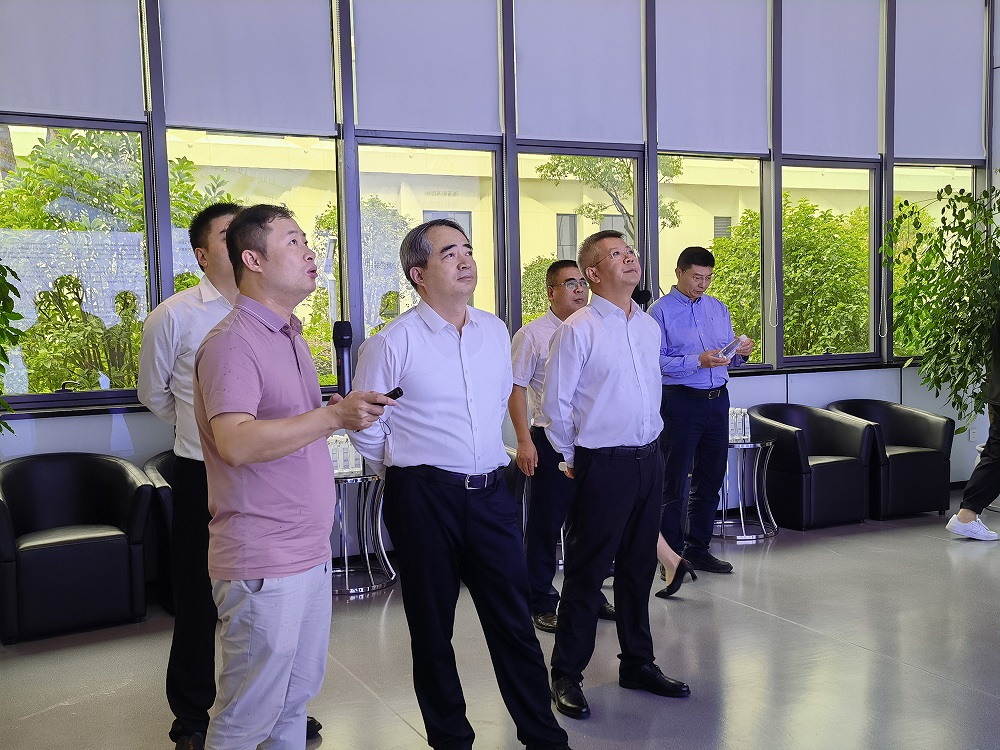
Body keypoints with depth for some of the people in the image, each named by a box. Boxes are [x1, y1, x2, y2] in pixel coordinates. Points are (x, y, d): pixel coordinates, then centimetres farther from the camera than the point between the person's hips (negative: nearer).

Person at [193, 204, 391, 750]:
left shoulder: (290, 335, 16)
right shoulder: (232, 342, -15)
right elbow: (236, 443, -28)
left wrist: (345, 411, 13)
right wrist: (333, 416, -30)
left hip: (310, 554, 9)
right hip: (262, 564, -9)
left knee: (298, 695, 18)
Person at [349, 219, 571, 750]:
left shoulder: (495, 331, 7)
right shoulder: (392, 343, -9)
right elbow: (364, 427, -1)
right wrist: (408, 470, 8)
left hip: (491, 492, 4)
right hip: (423, 500, -4)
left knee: (514, 621, 8)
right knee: (432, 627, 10)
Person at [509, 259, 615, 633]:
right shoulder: (532, 335, -4)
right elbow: (516, 389, -5)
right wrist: (524, 441, -12)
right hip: (550, 440, -4)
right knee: (545, 525, 4)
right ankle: (541, 603, 16)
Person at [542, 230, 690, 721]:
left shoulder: (649, 326, 9)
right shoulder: (578, 330, -12)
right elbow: (554, 403, -9)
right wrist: (574, 459, 0)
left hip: (649, 460, 6)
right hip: (602, 466, -6)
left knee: (638, 567, 16)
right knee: (586, 572, 2)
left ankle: (637, 664, 31)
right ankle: (566, 676, 15)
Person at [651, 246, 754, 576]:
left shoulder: (718, 309, 14)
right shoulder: (661, 310, -5)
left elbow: (728, 357, 17)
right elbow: (657, 361, -14)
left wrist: (741, 353, -4)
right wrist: (697, 361, -23)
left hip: (717, 400, 6)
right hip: (680, 402, -6)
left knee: (710, 479, 12)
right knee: (675, 482, 0)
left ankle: (698, 549, 24)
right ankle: (672, 554, 8)